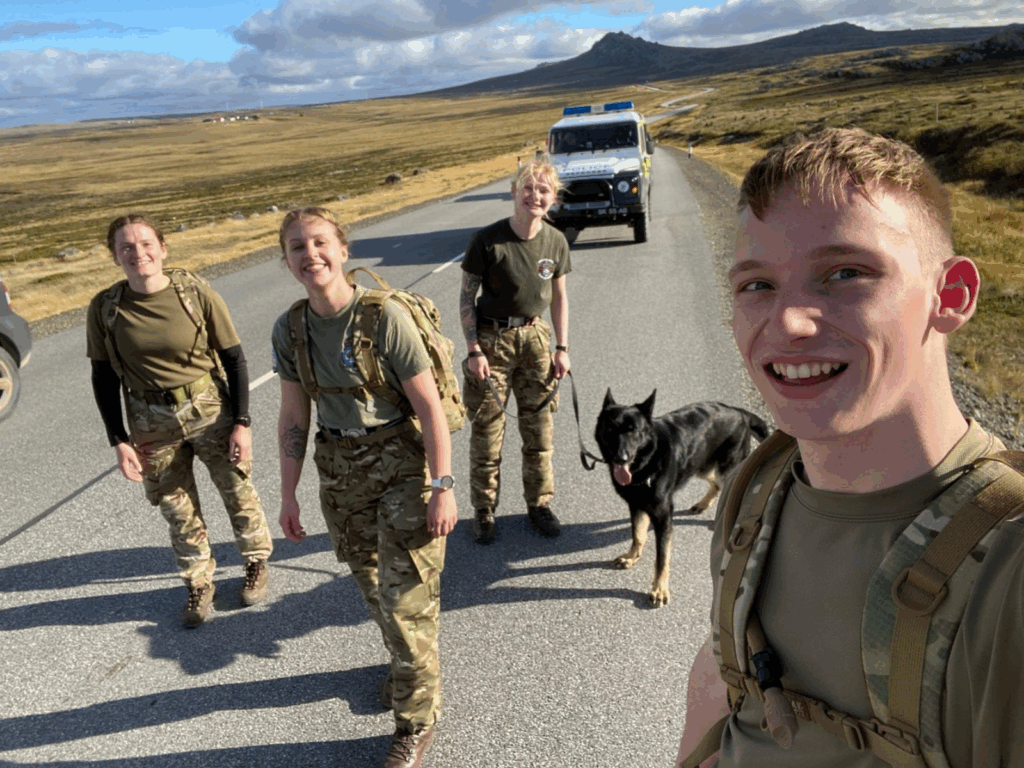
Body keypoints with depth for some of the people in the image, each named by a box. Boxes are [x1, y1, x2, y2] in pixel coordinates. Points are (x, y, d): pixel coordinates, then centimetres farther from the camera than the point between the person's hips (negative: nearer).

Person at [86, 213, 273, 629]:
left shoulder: (197, 293, -15)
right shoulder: (105, 309, -9)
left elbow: (234, 359, -7)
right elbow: (104, 378, 1)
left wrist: (241, 422, -9)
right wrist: (119, 440, -2)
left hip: (211, 411, -2)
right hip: (153, 425, 2)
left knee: (238, 493, 12)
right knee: (178, 509, 14)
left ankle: (256, 562, 38)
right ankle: (199, 583, 35)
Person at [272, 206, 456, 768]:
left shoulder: (384, 316, -19)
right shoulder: (290, 330, -3)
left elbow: (429, 405, -16)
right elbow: (293, 418, 5)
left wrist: (442, 486, -17)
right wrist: (288, 495, 7)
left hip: (401, 460, -5)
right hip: (340, 469, 5)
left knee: (406, 595, -2)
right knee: (371, 583, 20)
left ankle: (416, 718, 19)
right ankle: (407, 665, 48)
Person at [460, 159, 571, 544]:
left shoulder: (556, 242, -3)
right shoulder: (488, 240, -15)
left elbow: (559, 296, 9)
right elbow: (467, 298, -8)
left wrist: (562, 348, 6)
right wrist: (474, 350, -12)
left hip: (535, 335, 4)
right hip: (492, 338, -3)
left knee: (539, 425, 10)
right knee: (486, 428, 3)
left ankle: (539, 503, 27)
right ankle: (484, 510, 19)